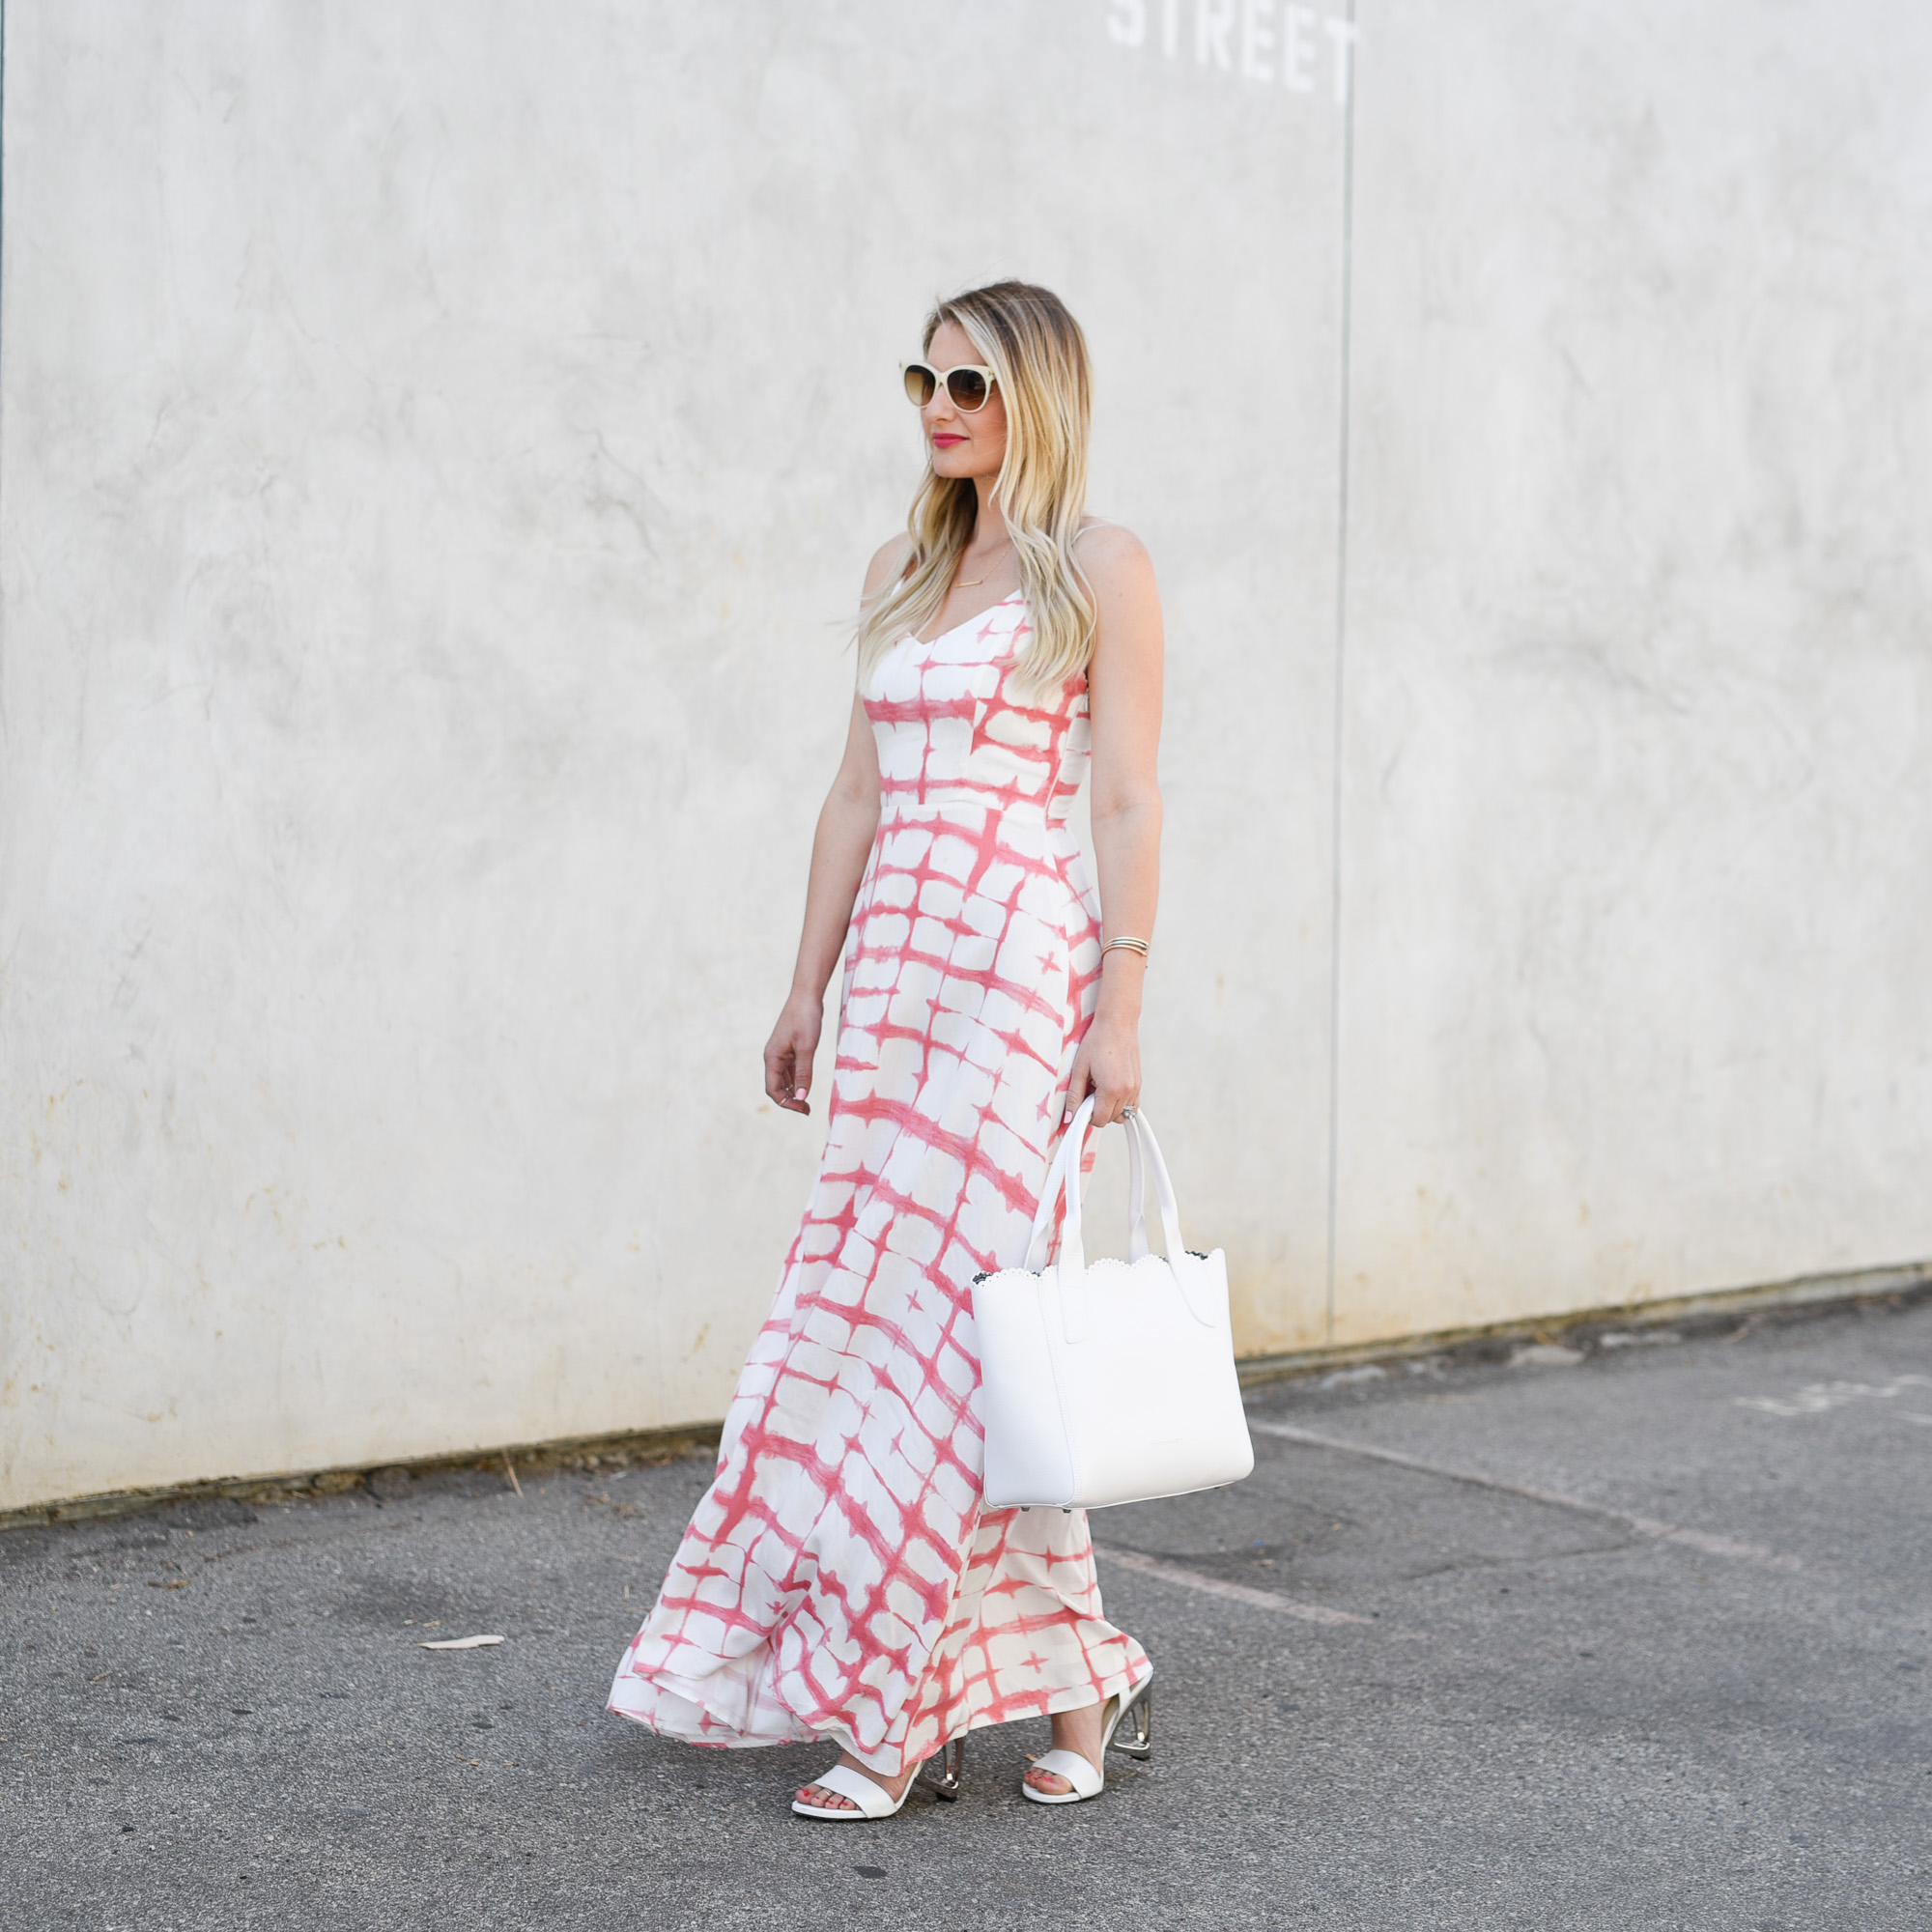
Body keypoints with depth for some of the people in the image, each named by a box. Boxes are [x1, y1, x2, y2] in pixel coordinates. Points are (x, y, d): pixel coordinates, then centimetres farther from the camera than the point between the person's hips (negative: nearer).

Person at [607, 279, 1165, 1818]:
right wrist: (808, 988, 15)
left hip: (1022, 962, -7)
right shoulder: (901, 573, 17)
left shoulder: (1098, 568, -2)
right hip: (895, 968, 7)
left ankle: (890, 1706, 4)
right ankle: (1075, 1672, 16)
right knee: (876, 1316, 4)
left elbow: (1131, 802, -7)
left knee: (947, 1311, -7)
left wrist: (1120, 1009, -13)